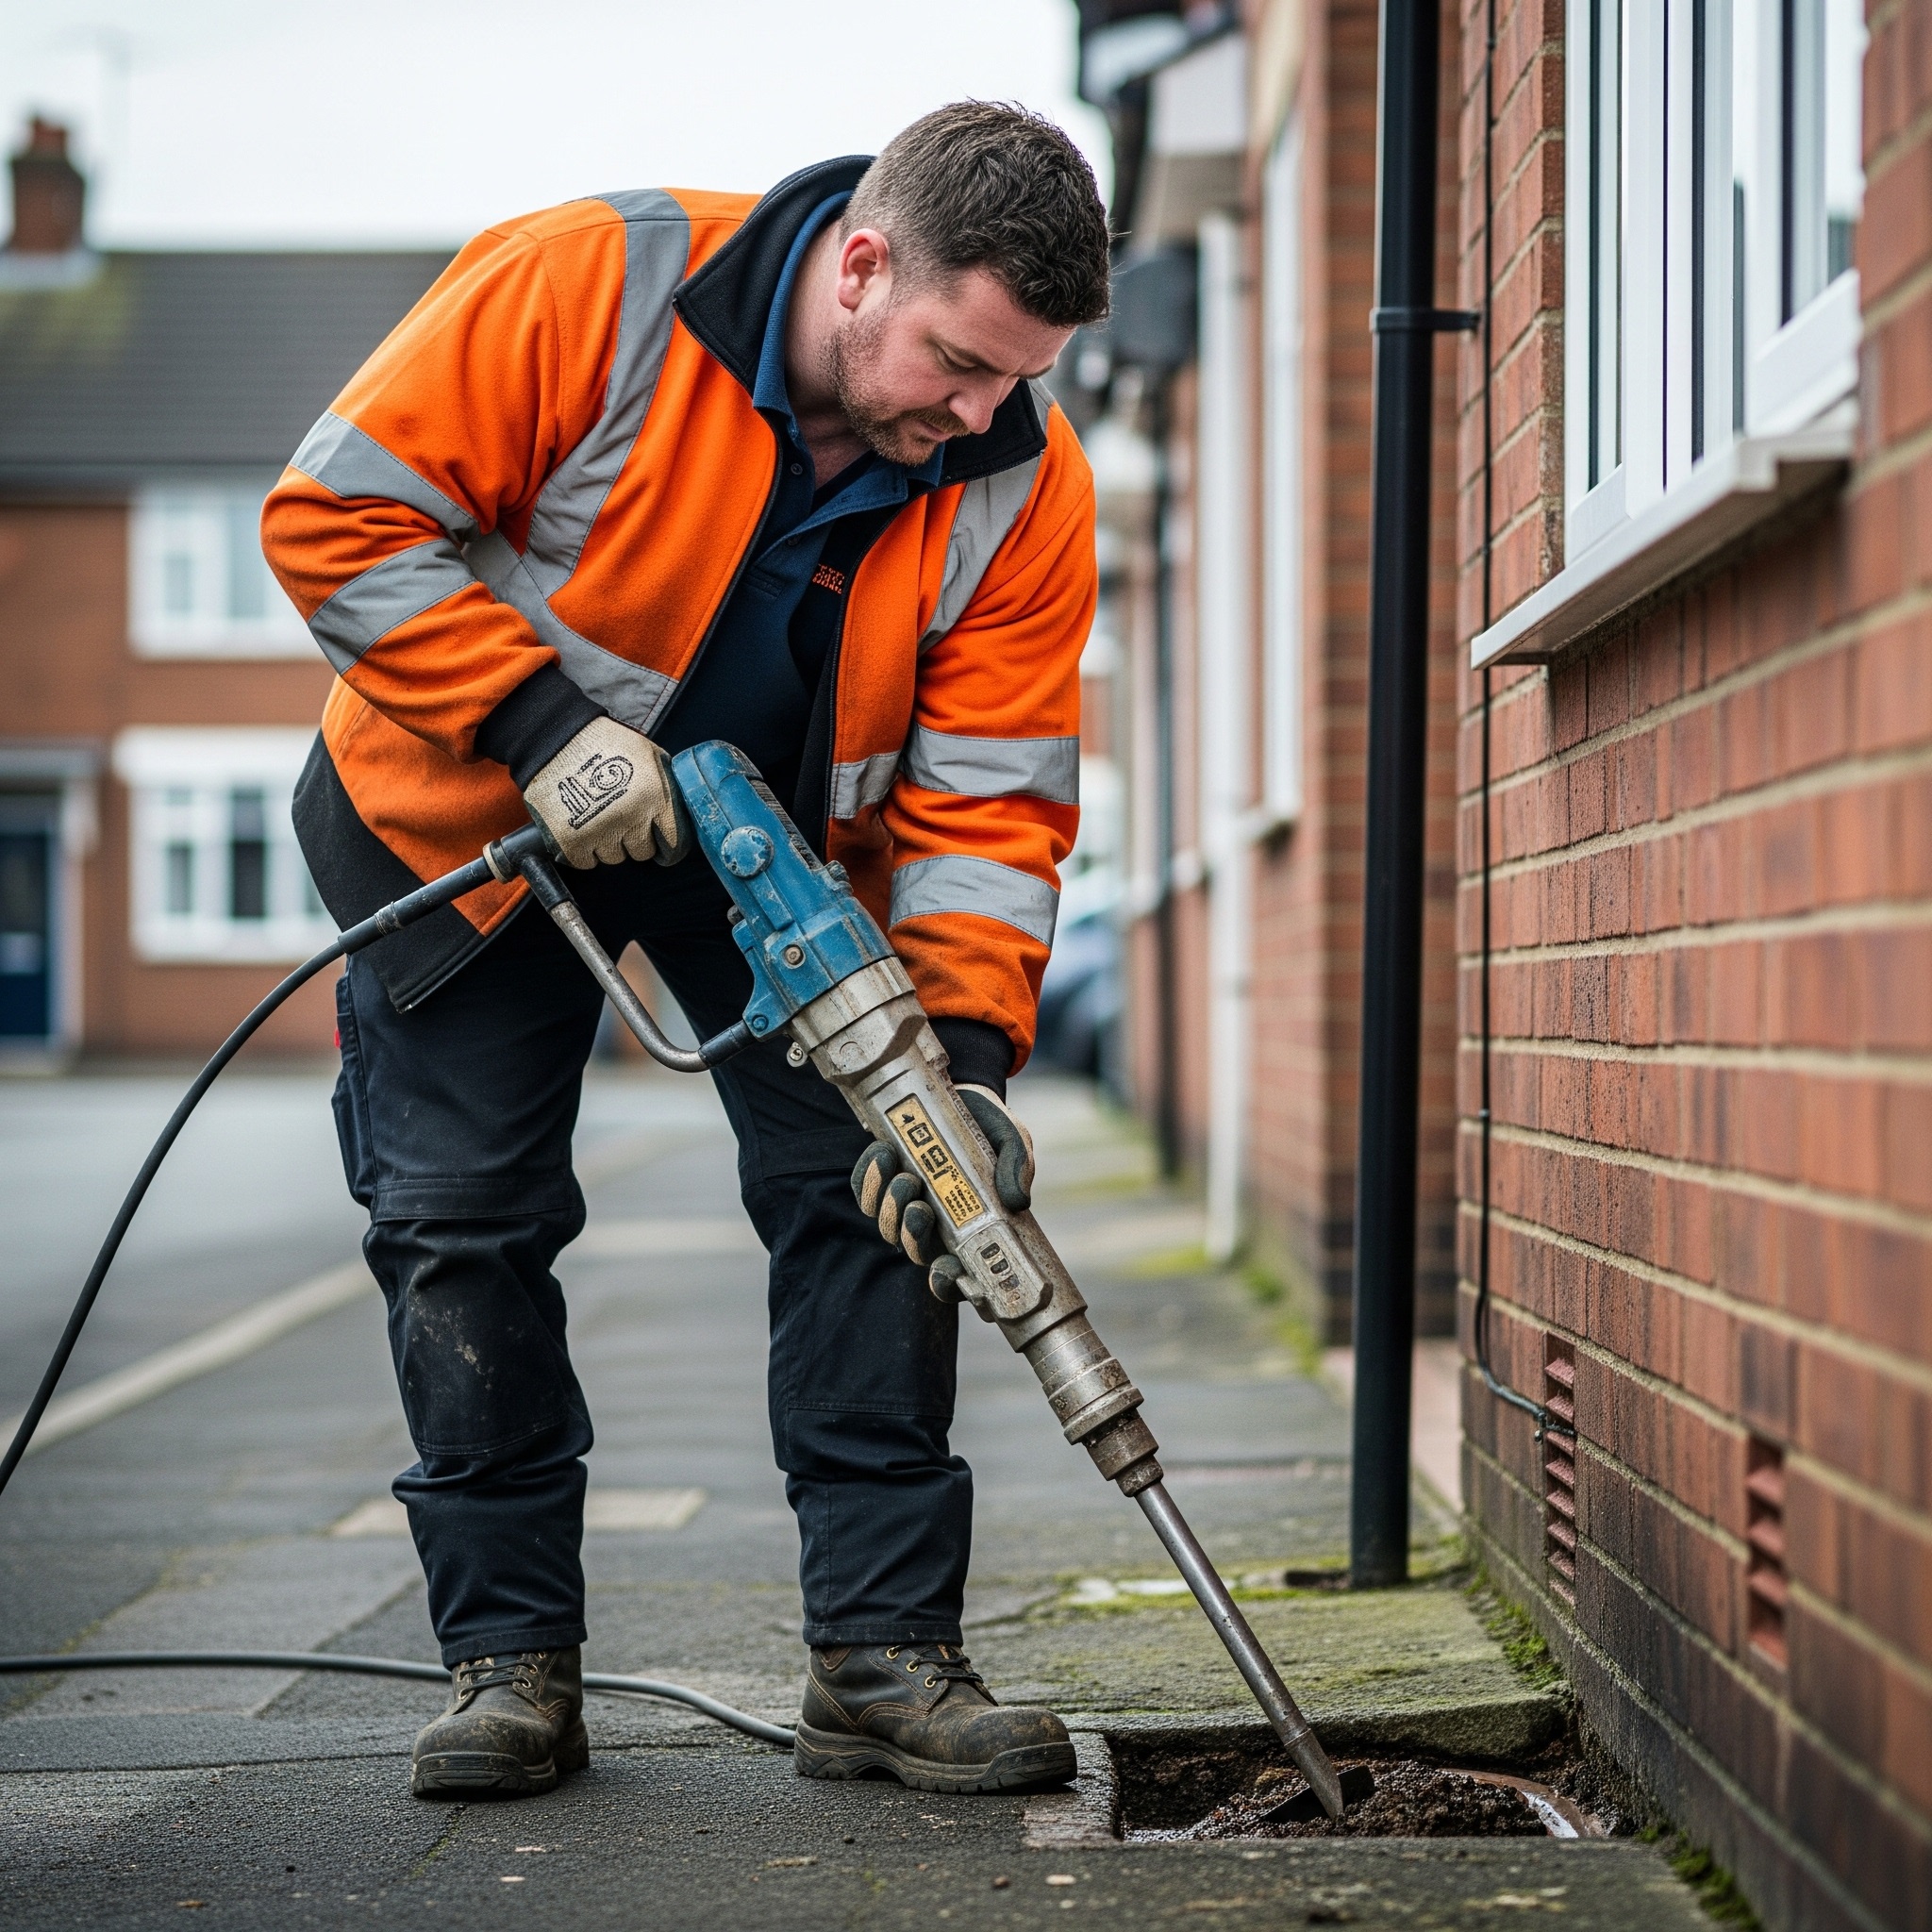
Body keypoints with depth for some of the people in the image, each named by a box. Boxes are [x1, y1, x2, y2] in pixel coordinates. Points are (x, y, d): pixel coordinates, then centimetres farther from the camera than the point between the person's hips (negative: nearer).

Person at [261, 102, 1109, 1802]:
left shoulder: (1025, 485, -21)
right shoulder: (582, 290, -30)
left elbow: (987, 802, -18)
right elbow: (339, 513, -25)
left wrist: (965, 1058, -31)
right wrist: (538, 721, -32)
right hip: (471, 815, -2)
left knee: (872, 1187, -10)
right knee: (462, 1215, -2)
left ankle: (883, 1657, -4)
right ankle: (512, 1655, 9)